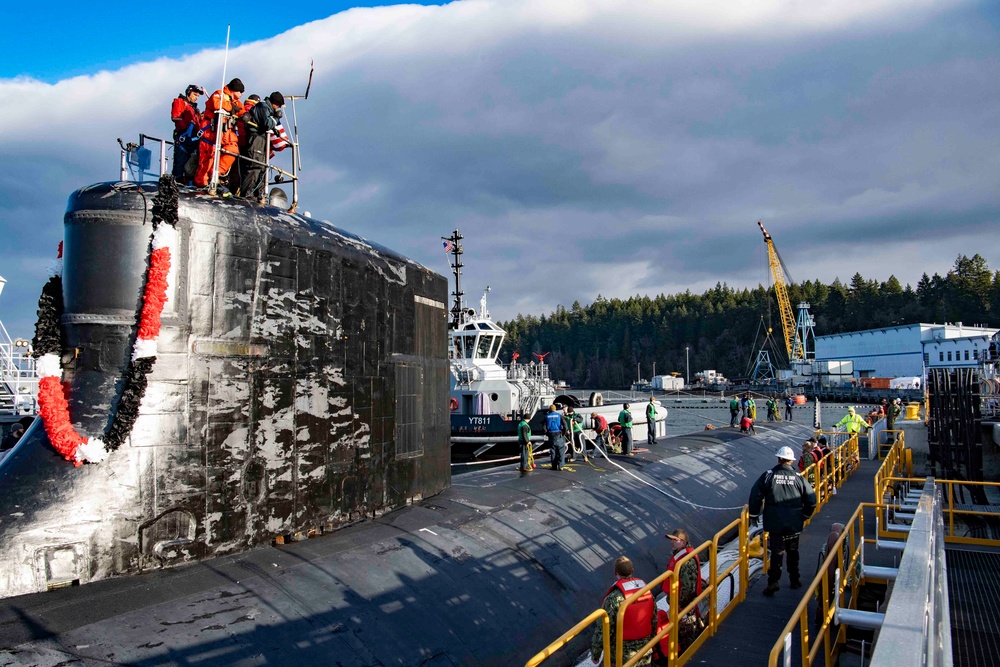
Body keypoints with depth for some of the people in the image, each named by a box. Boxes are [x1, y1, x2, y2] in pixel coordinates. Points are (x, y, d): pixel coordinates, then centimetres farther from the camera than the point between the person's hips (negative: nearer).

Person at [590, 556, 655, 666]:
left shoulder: (613, 598, -25)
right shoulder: (647, 590, -7)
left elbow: (603, 630, -20)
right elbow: (654, 620, 4)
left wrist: (595, 653, -6)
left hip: (621, 654, -5)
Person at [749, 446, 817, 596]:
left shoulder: (768, 475, -7)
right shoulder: (798, 478, -2)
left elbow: (755, 495, -10)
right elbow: (811, 500, 2)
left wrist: (754, 515, 3)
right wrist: (805, 515, 18)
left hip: (774, 523, -2)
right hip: (794, 524, 2)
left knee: (776, 552, 3)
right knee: (793, 551, 18)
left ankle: (773, 582, -7)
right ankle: (795, 579, 28)